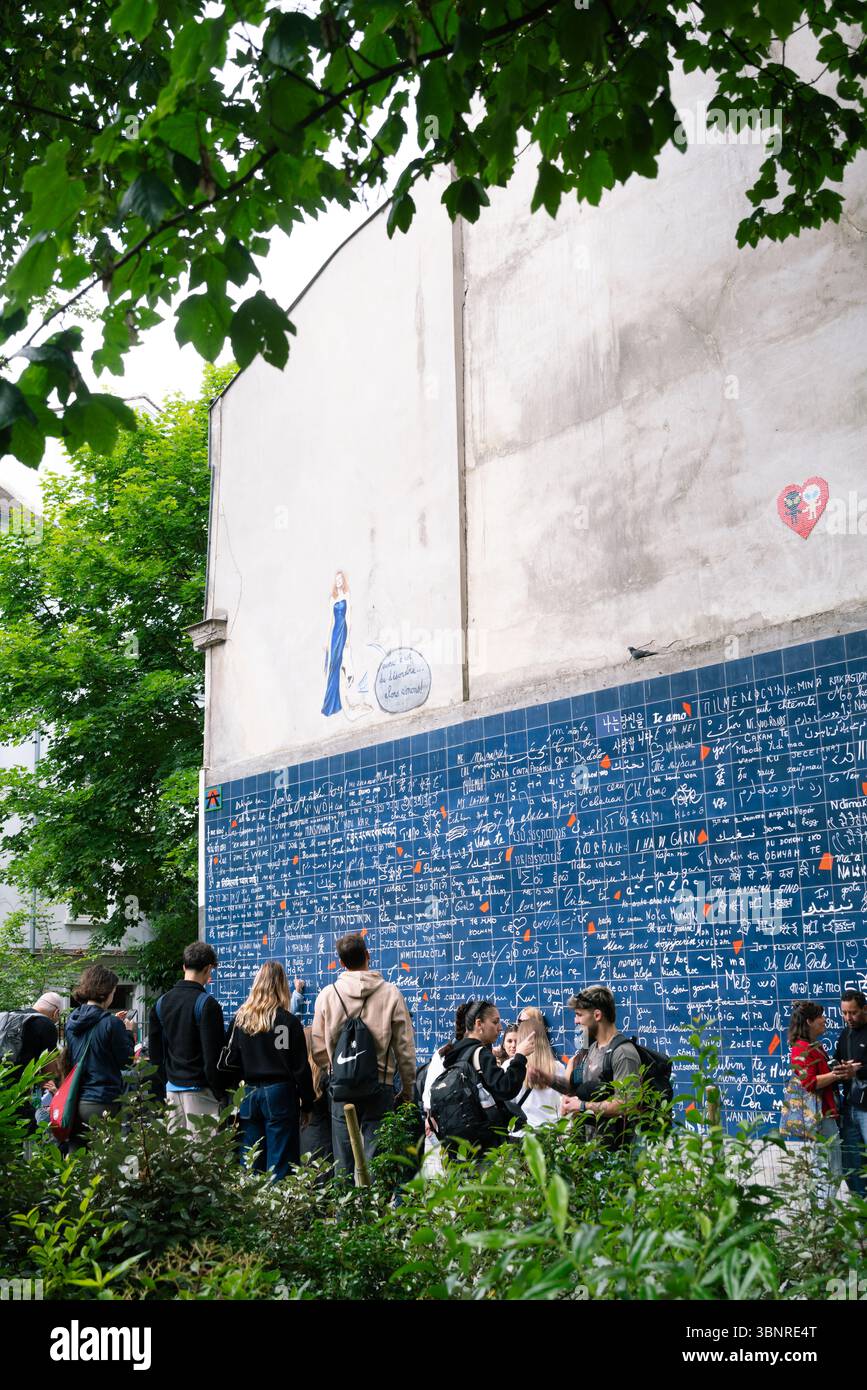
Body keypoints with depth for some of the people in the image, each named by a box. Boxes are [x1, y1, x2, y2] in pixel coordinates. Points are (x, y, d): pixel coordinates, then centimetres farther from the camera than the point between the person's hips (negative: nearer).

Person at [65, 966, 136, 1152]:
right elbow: (126, 1060, -7)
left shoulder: (72, 1019, 6)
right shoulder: (111, 1024, -15)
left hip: (75, 1101, 6)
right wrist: (129, 1032, 7)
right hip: (103, 1103, -6)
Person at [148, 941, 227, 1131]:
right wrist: (220, 1094, -6)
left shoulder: (161, 1002, 9)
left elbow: (155, 1053, 14)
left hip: (172, 1088, 7)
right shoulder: (207, 1004, -13)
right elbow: (213, 1056, -15)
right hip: (199, 1089, -7)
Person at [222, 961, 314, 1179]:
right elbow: (301, 1067, -5)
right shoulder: (288, 1021, -7)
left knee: (250, 1163, 12)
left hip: (248, 1094, 4)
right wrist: (307, 1104, 4)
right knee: (280, 1162, 1)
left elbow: (231, 1062, 6)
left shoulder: (240, 1019, 3)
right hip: (279, 1094, -4)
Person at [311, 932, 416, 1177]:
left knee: (343, 1163, 9)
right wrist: (407, 1091, 11)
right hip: (381, 1086, -1)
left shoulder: (327, 995, 1)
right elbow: (405, 1049, 1)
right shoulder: (391, 994, -2)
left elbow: (319, 1051, 2)